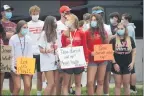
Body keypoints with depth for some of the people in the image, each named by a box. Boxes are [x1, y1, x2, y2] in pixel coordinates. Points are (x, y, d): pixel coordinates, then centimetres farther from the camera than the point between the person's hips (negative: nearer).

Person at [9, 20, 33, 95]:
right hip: (16, 66, -3)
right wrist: (12, 68, -12)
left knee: (28, 86, -6)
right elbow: (11, 54, -6)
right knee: (17, 87, -8)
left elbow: (30, 54, 3)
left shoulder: (28, 39, 2)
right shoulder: (13, 39, -6)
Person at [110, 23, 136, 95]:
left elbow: (134, 51, 6)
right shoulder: (113, 40, -5)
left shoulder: (130, 39, 1)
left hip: (127, 65, 2)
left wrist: (132, 62, -2)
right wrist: (114, 63, -11)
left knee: (126, 84, 10)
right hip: (117, 65, -1)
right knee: (118, 84, 6)